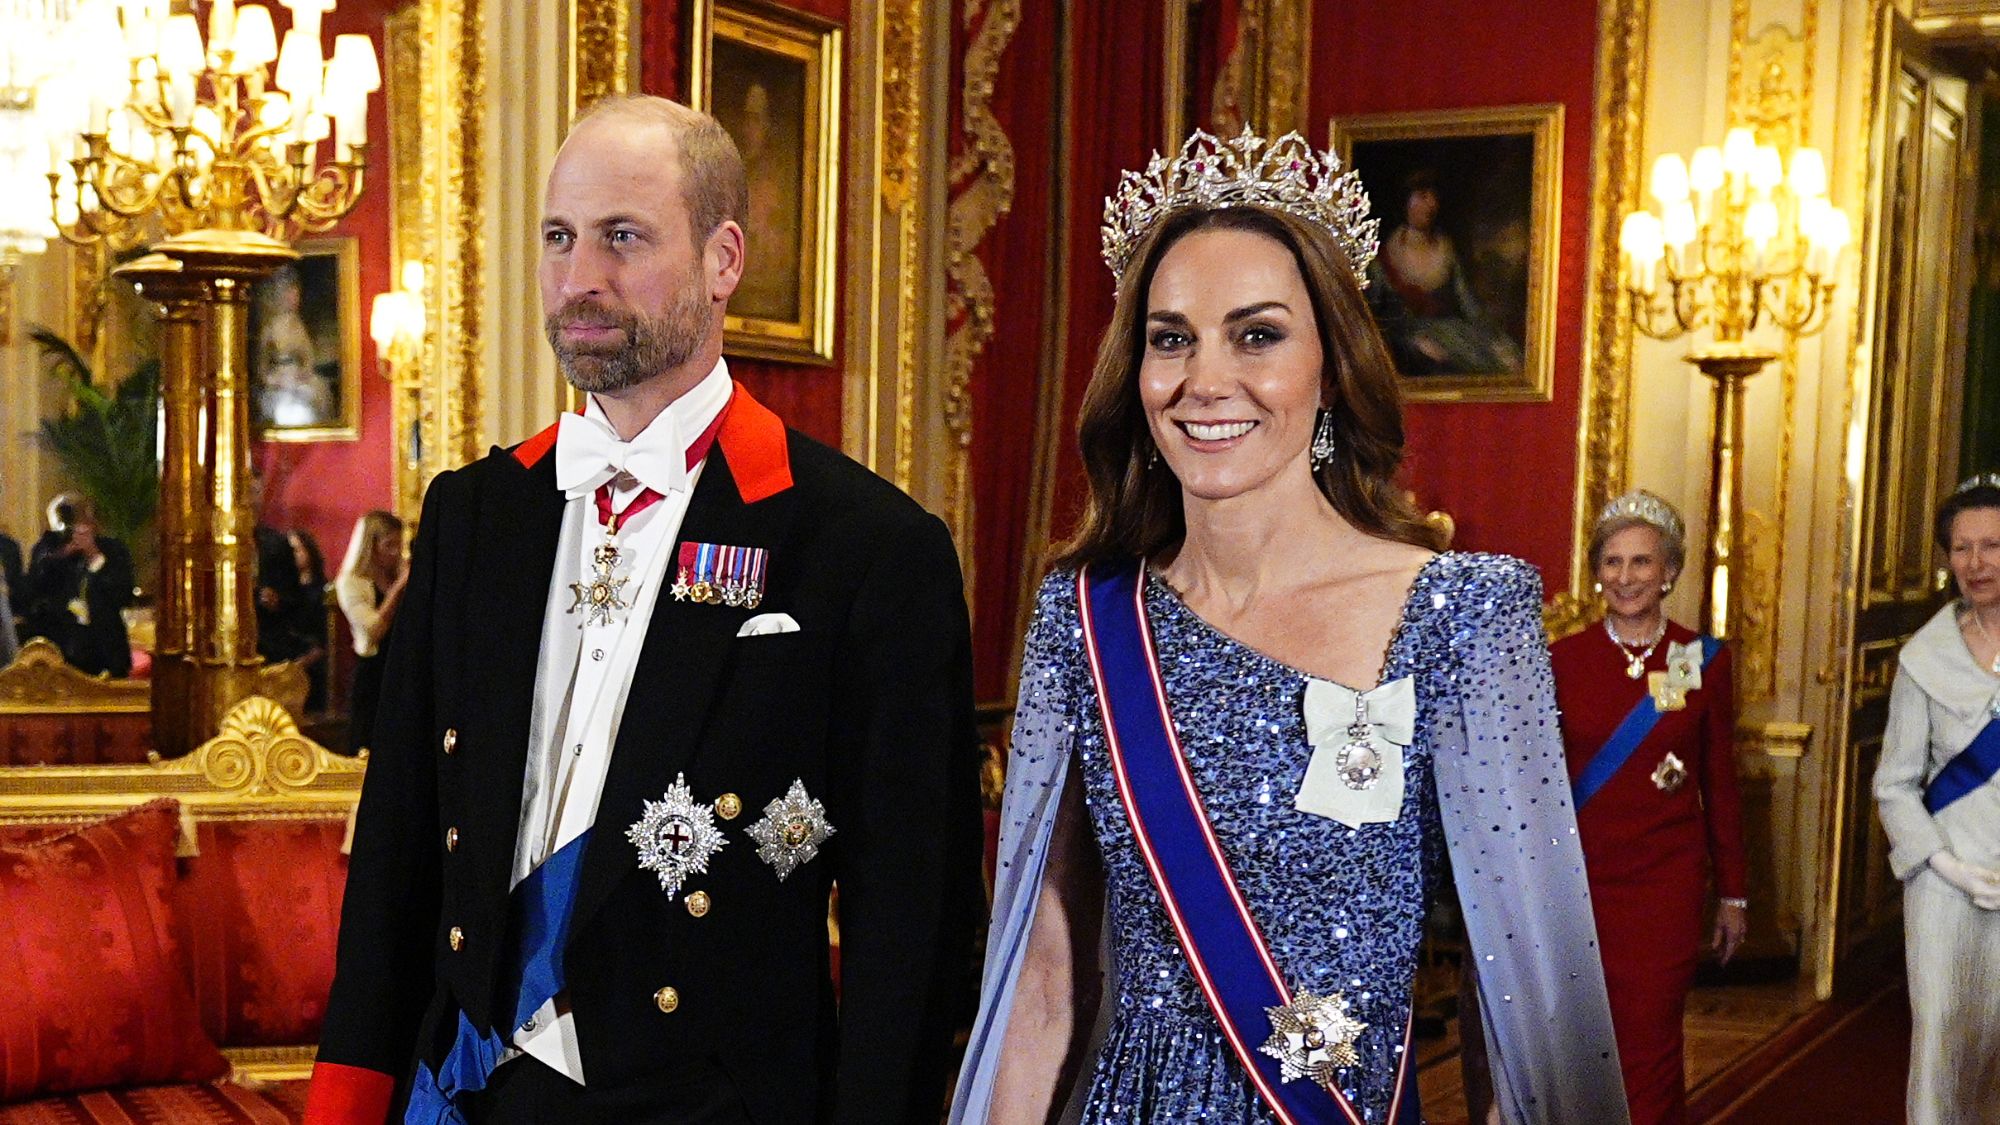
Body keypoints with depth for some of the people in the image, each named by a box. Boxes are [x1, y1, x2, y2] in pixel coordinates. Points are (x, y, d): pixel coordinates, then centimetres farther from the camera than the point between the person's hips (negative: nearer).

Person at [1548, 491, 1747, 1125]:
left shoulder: (1704, 661, 2)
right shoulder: (1563, 659, 1)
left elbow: (1721, 785, 6)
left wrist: (1733, 893, 7)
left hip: (1668, 883, 0)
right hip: (1579, 878, 1)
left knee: (1649, 1048, -1)